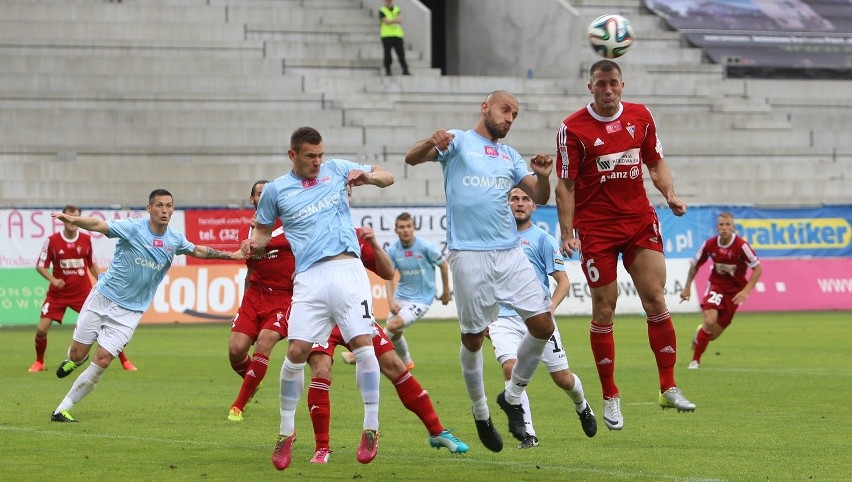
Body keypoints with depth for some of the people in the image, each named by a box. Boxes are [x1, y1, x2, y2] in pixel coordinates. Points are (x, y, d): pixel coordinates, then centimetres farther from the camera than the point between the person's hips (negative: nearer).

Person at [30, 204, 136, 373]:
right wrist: (53, 279, -20)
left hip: (83, 291, 1)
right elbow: (40, 266, -3)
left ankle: (125, 361, 6)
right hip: (58, 293, -1)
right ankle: (39, 362, 18)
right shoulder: (52, 240, -7)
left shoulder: (86, 239, -1)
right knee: (41, 329, -8)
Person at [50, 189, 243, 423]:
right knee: (78, 354, 2)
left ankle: (63, 409, 0)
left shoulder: (174, 240, 0)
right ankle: (73, 360, 43)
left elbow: (198, 250, 21)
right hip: (103, 297, -2)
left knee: (102, 360, -10)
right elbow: (98, 225, -28)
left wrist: (232, 255, 19)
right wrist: (73, 219, -48)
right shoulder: (132, 228, -15)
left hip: (130, 311, 2)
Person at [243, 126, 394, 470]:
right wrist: (253, 245, -4)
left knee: (363, 345, -12)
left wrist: (368, 177, -6)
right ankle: (286, 431, 10)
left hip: (346, 270, 0)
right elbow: (263, 231, 19)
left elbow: (386, 177, 16)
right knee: (296, 351, -7)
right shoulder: (275, 190, 9)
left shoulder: (336, 169, 10)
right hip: (310, 277, 0)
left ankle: (371, 429, -3)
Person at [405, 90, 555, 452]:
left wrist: (543, 176, -8)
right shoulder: (458, 142, 3)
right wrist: (431, 144, -34)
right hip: (469, 255, -5)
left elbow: (539, 197, 16)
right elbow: (411, 158, -11)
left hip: (510, 254, 5)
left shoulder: (509, 156, 19)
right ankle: (480, 413, 19)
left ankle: (512, 396, 16)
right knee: (473, 338, 2)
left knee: (543, 326, -3)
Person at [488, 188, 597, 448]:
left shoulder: (542, 239, 1)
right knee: (510, 368, -23)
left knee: (562, 378, 2)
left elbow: (563, 282, -2)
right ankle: (528, 434, -15)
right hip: (504, 318, 2)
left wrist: (549, 308, -18)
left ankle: (582, 407, 38)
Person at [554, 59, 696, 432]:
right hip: (596, 228, -3)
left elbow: (656, 163, 17)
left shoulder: (640, 117, 6)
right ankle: (610, 397, 9)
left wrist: (670, 194, -1)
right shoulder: (572, 128, -6)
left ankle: (668, 388, 1)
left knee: (656, 301, -6)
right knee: (604, 309, -1)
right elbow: (565, 185, -5)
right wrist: (567, 233, -14)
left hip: (640, 220, 3)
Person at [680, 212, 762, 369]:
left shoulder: (741, 245, -20)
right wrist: (687, 288, 6)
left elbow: (758, 269, -14)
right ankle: (695, 360, -5)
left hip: (735, 290, 0)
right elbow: (695, 265, 7)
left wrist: (745, 291, -22)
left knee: (713, 334, -1)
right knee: (710, 320, -24)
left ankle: (700, 334, 38)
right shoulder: (709, 244, -11)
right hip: (716, 285, 0)